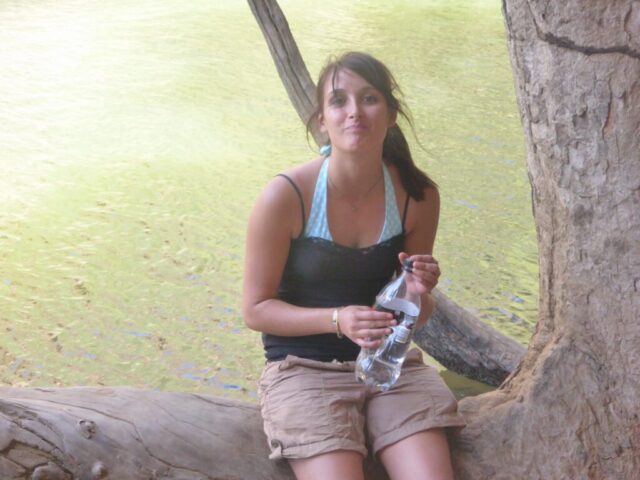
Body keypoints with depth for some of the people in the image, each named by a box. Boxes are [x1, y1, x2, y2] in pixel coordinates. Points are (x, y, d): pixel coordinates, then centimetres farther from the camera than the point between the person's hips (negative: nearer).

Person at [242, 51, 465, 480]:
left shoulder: (417, 196, -4)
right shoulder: (287, 196, -15)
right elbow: (256, 309, -8)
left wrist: (418, 294, -15)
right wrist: (337, 319, -22)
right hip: (303, 368, -3)